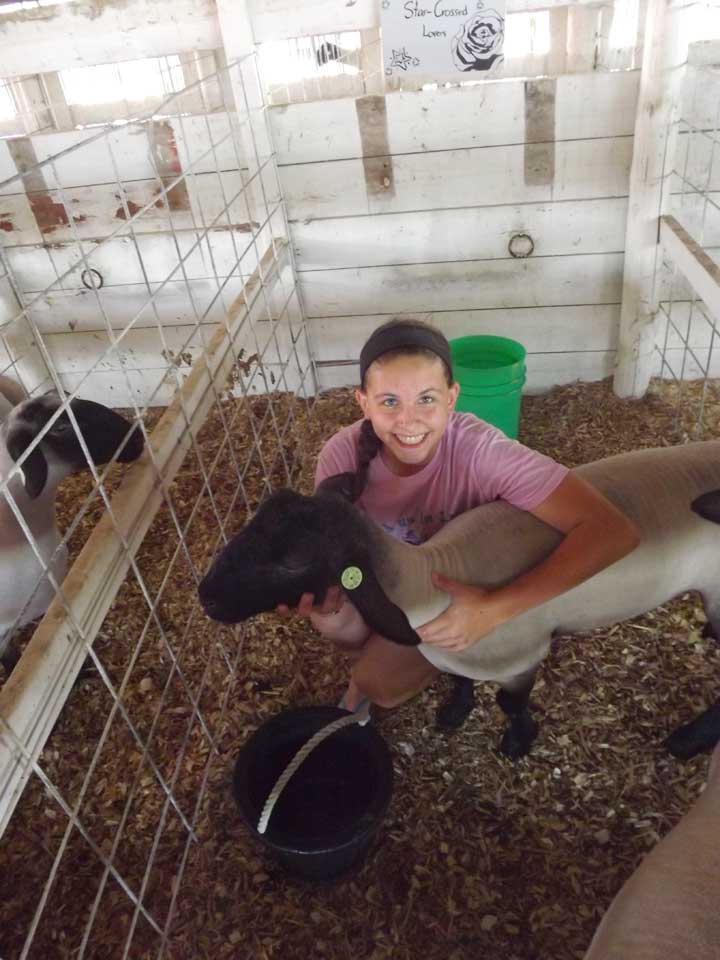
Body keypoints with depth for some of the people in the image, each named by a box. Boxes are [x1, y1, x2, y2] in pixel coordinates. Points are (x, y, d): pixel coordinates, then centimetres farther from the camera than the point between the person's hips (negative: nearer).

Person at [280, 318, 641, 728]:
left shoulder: (480, 450, -37)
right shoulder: (343, 455, -27)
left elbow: (613, 532, -42)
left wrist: (493, 610, -49)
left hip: (464, 592, -3)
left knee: (381, 685, -18)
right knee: (333, 621, -22)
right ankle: (370, 667, 13)